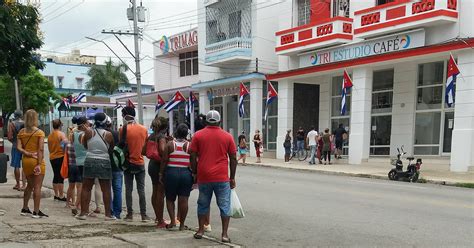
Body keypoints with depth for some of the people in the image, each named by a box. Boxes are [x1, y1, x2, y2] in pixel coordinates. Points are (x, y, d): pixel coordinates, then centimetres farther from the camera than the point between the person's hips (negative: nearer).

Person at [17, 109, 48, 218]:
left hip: (25, 161, 5)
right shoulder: (40, 132, -9)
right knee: (37, 187, 0)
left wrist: (28, 154, -8)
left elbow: (19, 147, -4)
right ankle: (36, 212, 2)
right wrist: (39, 164, -16)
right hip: (37, 161, -5)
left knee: (30, 185, 20)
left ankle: (25, 209, 27)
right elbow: (41, 149, -15)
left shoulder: (21, 132, 6)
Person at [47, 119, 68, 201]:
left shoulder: (50, 135, 10)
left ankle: (56, 195, 22)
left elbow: (49, 147, 16)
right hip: (60, 157, -7)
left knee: (56, 176, 15)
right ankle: (61, 196, -1)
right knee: (61, 177, -3)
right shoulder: (61, 134, -11)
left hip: (52, 158, 7)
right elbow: (66, 144, -22)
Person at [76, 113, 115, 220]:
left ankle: (83, 213, 12)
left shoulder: (89, 132, -4)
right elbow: (111, 149, 3)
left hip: (90, 161, 1)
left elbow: (85, 145, 9)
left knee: (86, 188, 10)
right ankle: (108, 214, 8)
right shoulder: (108, 135, -8)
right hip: (104, 162, -1)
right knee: (106, 189, 5)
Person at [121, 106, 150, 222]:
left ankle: (130, 214, 9)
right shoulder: (144, 129, 1)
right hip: (140, 163, 2)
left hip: (129, 163, -2)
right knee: (141, 190, 6)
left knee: (128, 190, 6)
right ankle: (144, 215, 6)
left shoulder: (124, 129, -10)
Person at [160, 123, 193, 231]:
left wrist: (161, 174, 5)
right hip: (186, 174, 0)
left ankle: (173, 222, 5)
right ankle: (182, 224, 8)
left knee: (170, 199, 13)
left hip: (171, 173, 0)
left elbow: (164, 160, -3)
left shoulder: (170, 144, 1)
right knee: (183, 200, 2)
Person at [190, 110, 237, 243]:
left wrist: (194, 173, 13)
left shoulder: (198, 135, 2)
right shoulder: (228, 136, 2)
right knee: (224, 206, 5)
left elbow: (193, 157, 1)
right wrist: (232, 177, 10)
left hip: (203, 177, 2)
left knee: (203, 204, 16)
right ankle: (224, 234, 3)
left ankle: (200, 230, 22)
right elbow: (233, 159, 3)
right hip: (222, 178, -1)